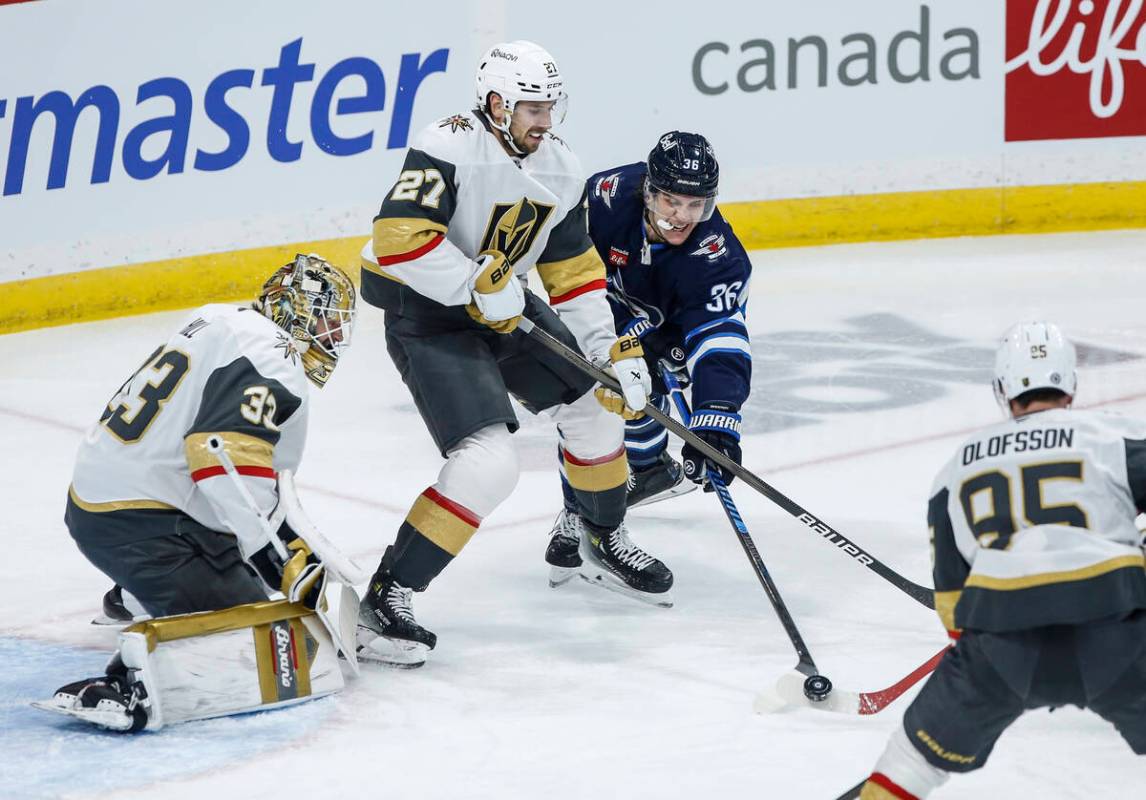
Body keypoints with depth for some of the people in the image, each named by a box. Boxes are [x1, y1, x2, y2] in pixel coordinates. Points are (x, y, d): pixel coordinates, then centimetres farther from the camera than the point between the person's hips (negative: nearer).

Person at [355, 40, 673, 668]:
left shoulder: (560, 169, 1)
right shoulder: (450, 149, -24)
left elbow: (574, 269, 7)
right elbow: (398, 238, -34)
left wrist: (614, 352, -1)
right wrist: (481, 286, -28)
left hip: (501, 303, 9)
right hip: (424, 312, -8)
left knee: (593, 405, 14)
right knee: (489, 464, -21)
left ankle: (607, 545, 40)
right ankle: (386, 600, -14)